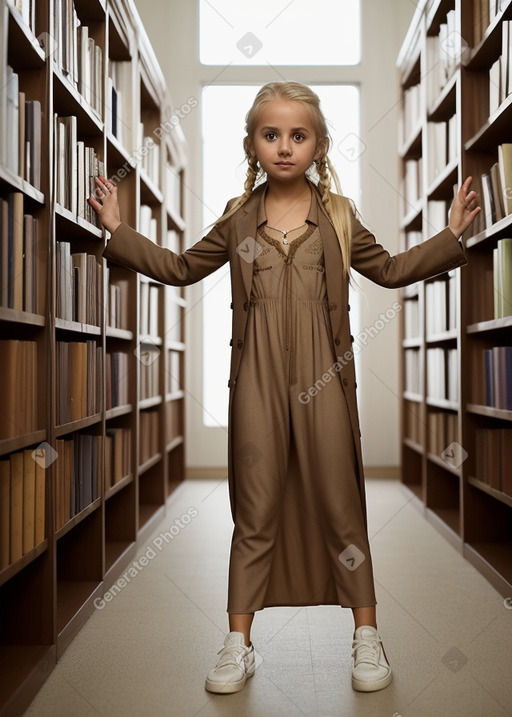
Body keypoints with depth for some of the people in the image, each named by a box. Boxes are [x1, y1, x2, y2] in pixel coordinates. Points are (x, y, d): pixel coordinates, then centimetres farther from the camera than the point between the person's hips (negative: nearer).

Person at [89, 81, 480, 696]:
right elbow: (181, 268, 17)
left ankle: (366, 636, 22)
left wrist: (450, 236, 10)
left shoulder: (337, 216, 7)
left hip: (323, 381, 0)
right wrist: (119, 233, 13)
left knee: (339, 505, 6)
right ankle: (238, 644, 19)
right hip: (258, 383, 1)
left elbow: (391, 270, 17)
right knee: (255, 513, 7)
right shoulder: (238, 219, 8)